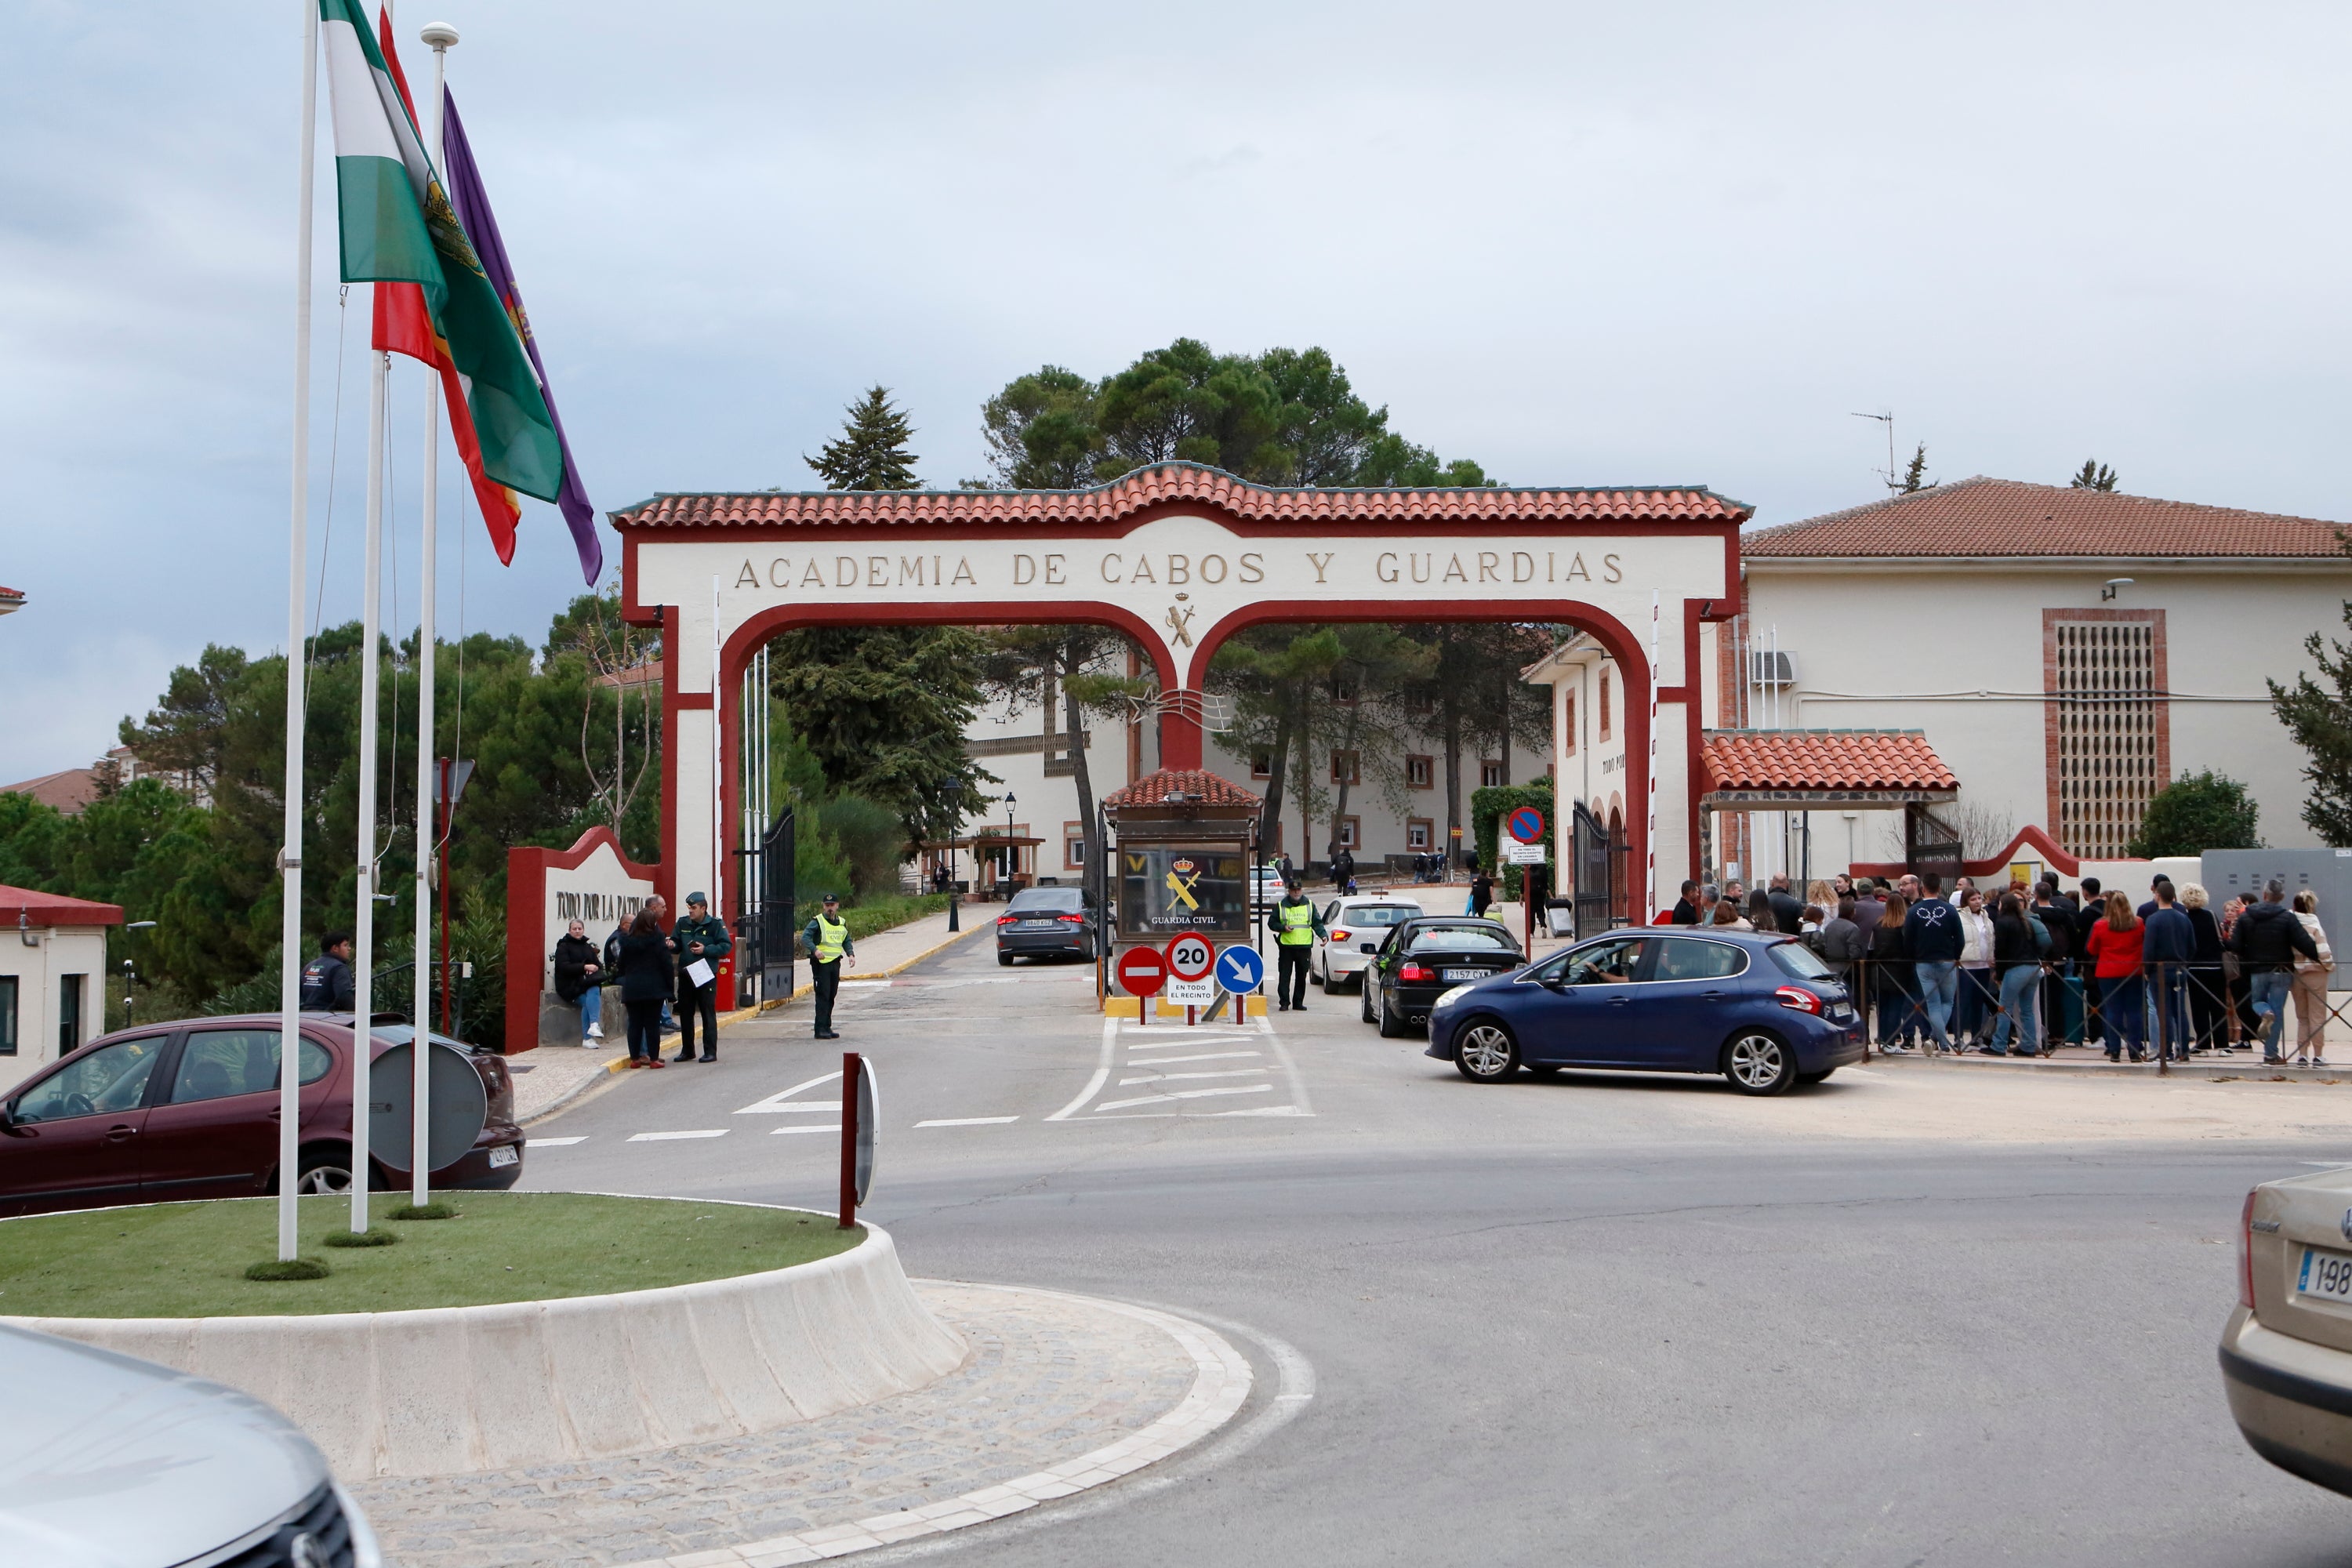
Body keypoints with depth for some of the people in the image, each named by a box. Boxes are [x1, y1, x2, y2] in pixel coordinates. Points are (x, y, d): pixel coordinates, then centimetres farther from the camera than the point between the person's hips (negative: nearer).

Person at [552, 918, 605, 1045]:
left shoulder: (588, 947, 22)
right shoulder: (563, 947, 3)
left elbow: (599, 965, 16)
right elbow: (564, 967, -12)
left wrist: (595, 968, -9)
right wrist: (585, 967, -19)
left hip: (588, 984, 4)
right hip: (570, 985, -4)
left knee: (594, 991, -31)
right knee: (586, 1001, -29)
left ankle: (594, 1025, -43)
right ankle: (587, 1038, -29)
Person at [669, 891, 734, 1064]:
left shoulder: (716, 925, -4)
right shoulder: (683, 924, 10)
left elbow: (727, 946, -8)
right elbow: (676, 943, 16)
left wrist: (705, 950, -18)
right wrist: (672, 945, -8)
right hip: (685, 975, 5)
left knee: (708, 1014, -2)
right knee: (685, 1014, 9)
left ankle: (710, 1051, 1)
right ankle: (687, 1050, 19)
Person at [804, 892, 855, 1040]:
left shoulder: (841, 923, 13)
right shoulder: (817, 922, -8)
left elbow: (847, 941, 22)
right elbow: (805, 938, -18)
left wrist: (851, 955, 4)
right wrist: (815, 950, -34)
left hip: (835, 962, 7)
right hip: (821, 962, -7)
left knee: (831, 996, 11)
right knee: (823, 996, -9)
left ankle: (827, 1027, 18)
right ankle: (821, 1029, -7)